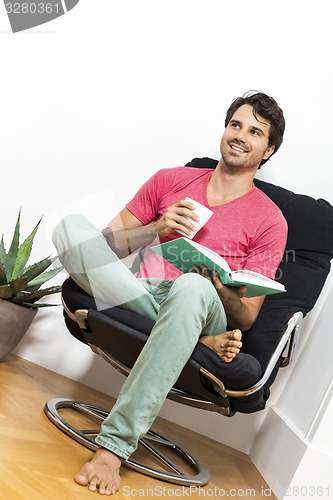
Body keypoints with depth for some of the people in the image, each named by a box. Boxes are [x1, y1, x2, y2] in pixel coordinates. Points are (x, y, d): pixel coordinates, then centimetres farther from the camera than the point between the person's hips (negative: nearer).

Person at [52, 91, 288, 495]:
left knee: (191, 287, -40)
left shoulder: (269, 221, 6)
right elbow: (107, 241, 9)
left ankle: (114, 446, -33)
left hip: (207, 315, -2)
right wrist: (157, 228, -9)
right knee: (71, 227, -18)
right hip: (140, 293, 3)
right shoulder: (170, 181, 14)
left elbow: (246, 318, 1)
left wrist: (216, 284, -20)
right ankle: (189, 335, -23)